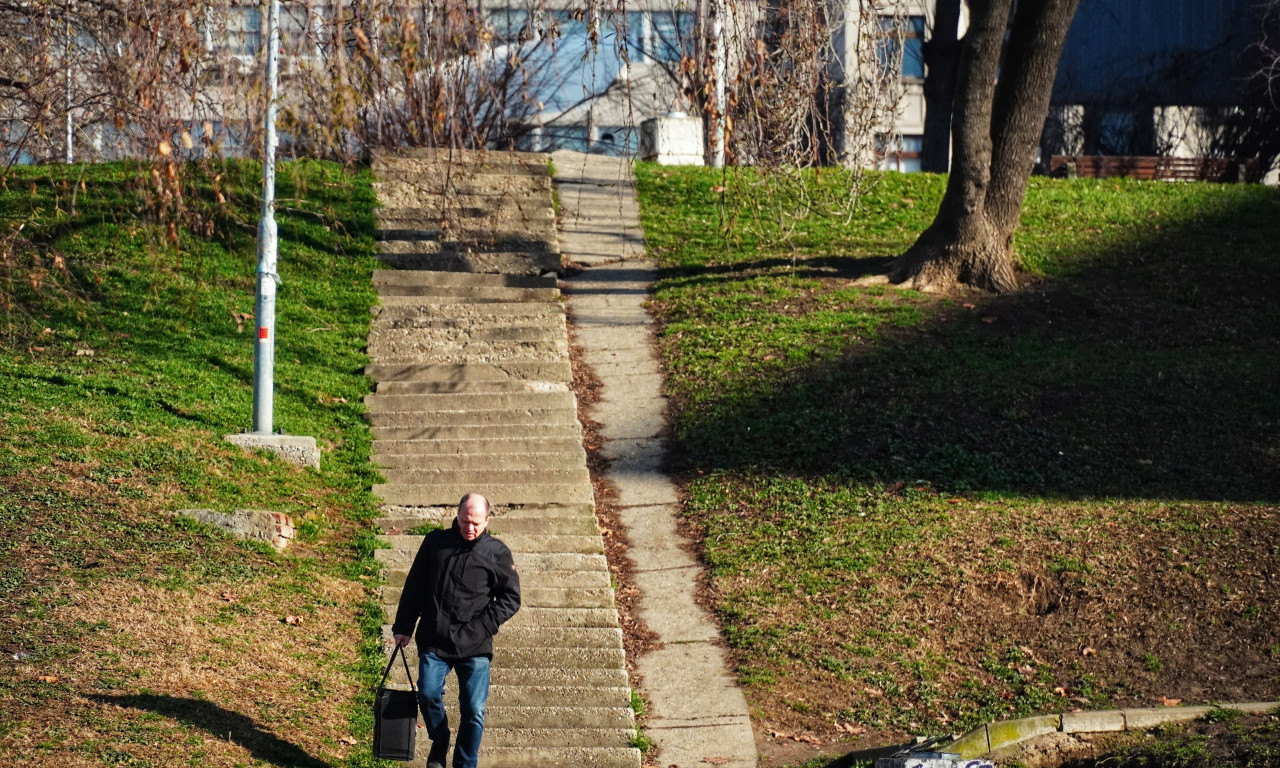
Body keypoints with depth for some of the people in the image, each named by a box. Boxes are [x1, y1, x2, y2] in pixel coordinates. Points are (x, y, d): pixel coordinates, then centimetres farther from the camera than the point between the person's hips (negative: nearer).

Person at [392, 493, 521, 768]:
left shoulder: (497, 553, 4)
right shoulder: (435, 542, 8)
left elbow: (511, 598, 5)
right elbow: (414, 586, 15)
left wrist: (482, 627, -6)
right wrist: (403, 627, 12)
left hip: (475, 646, -1)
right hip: (434, 641, 1)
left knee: (474, 710, -3)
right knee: (428, 692, -17)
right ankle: (439, 742, 12)